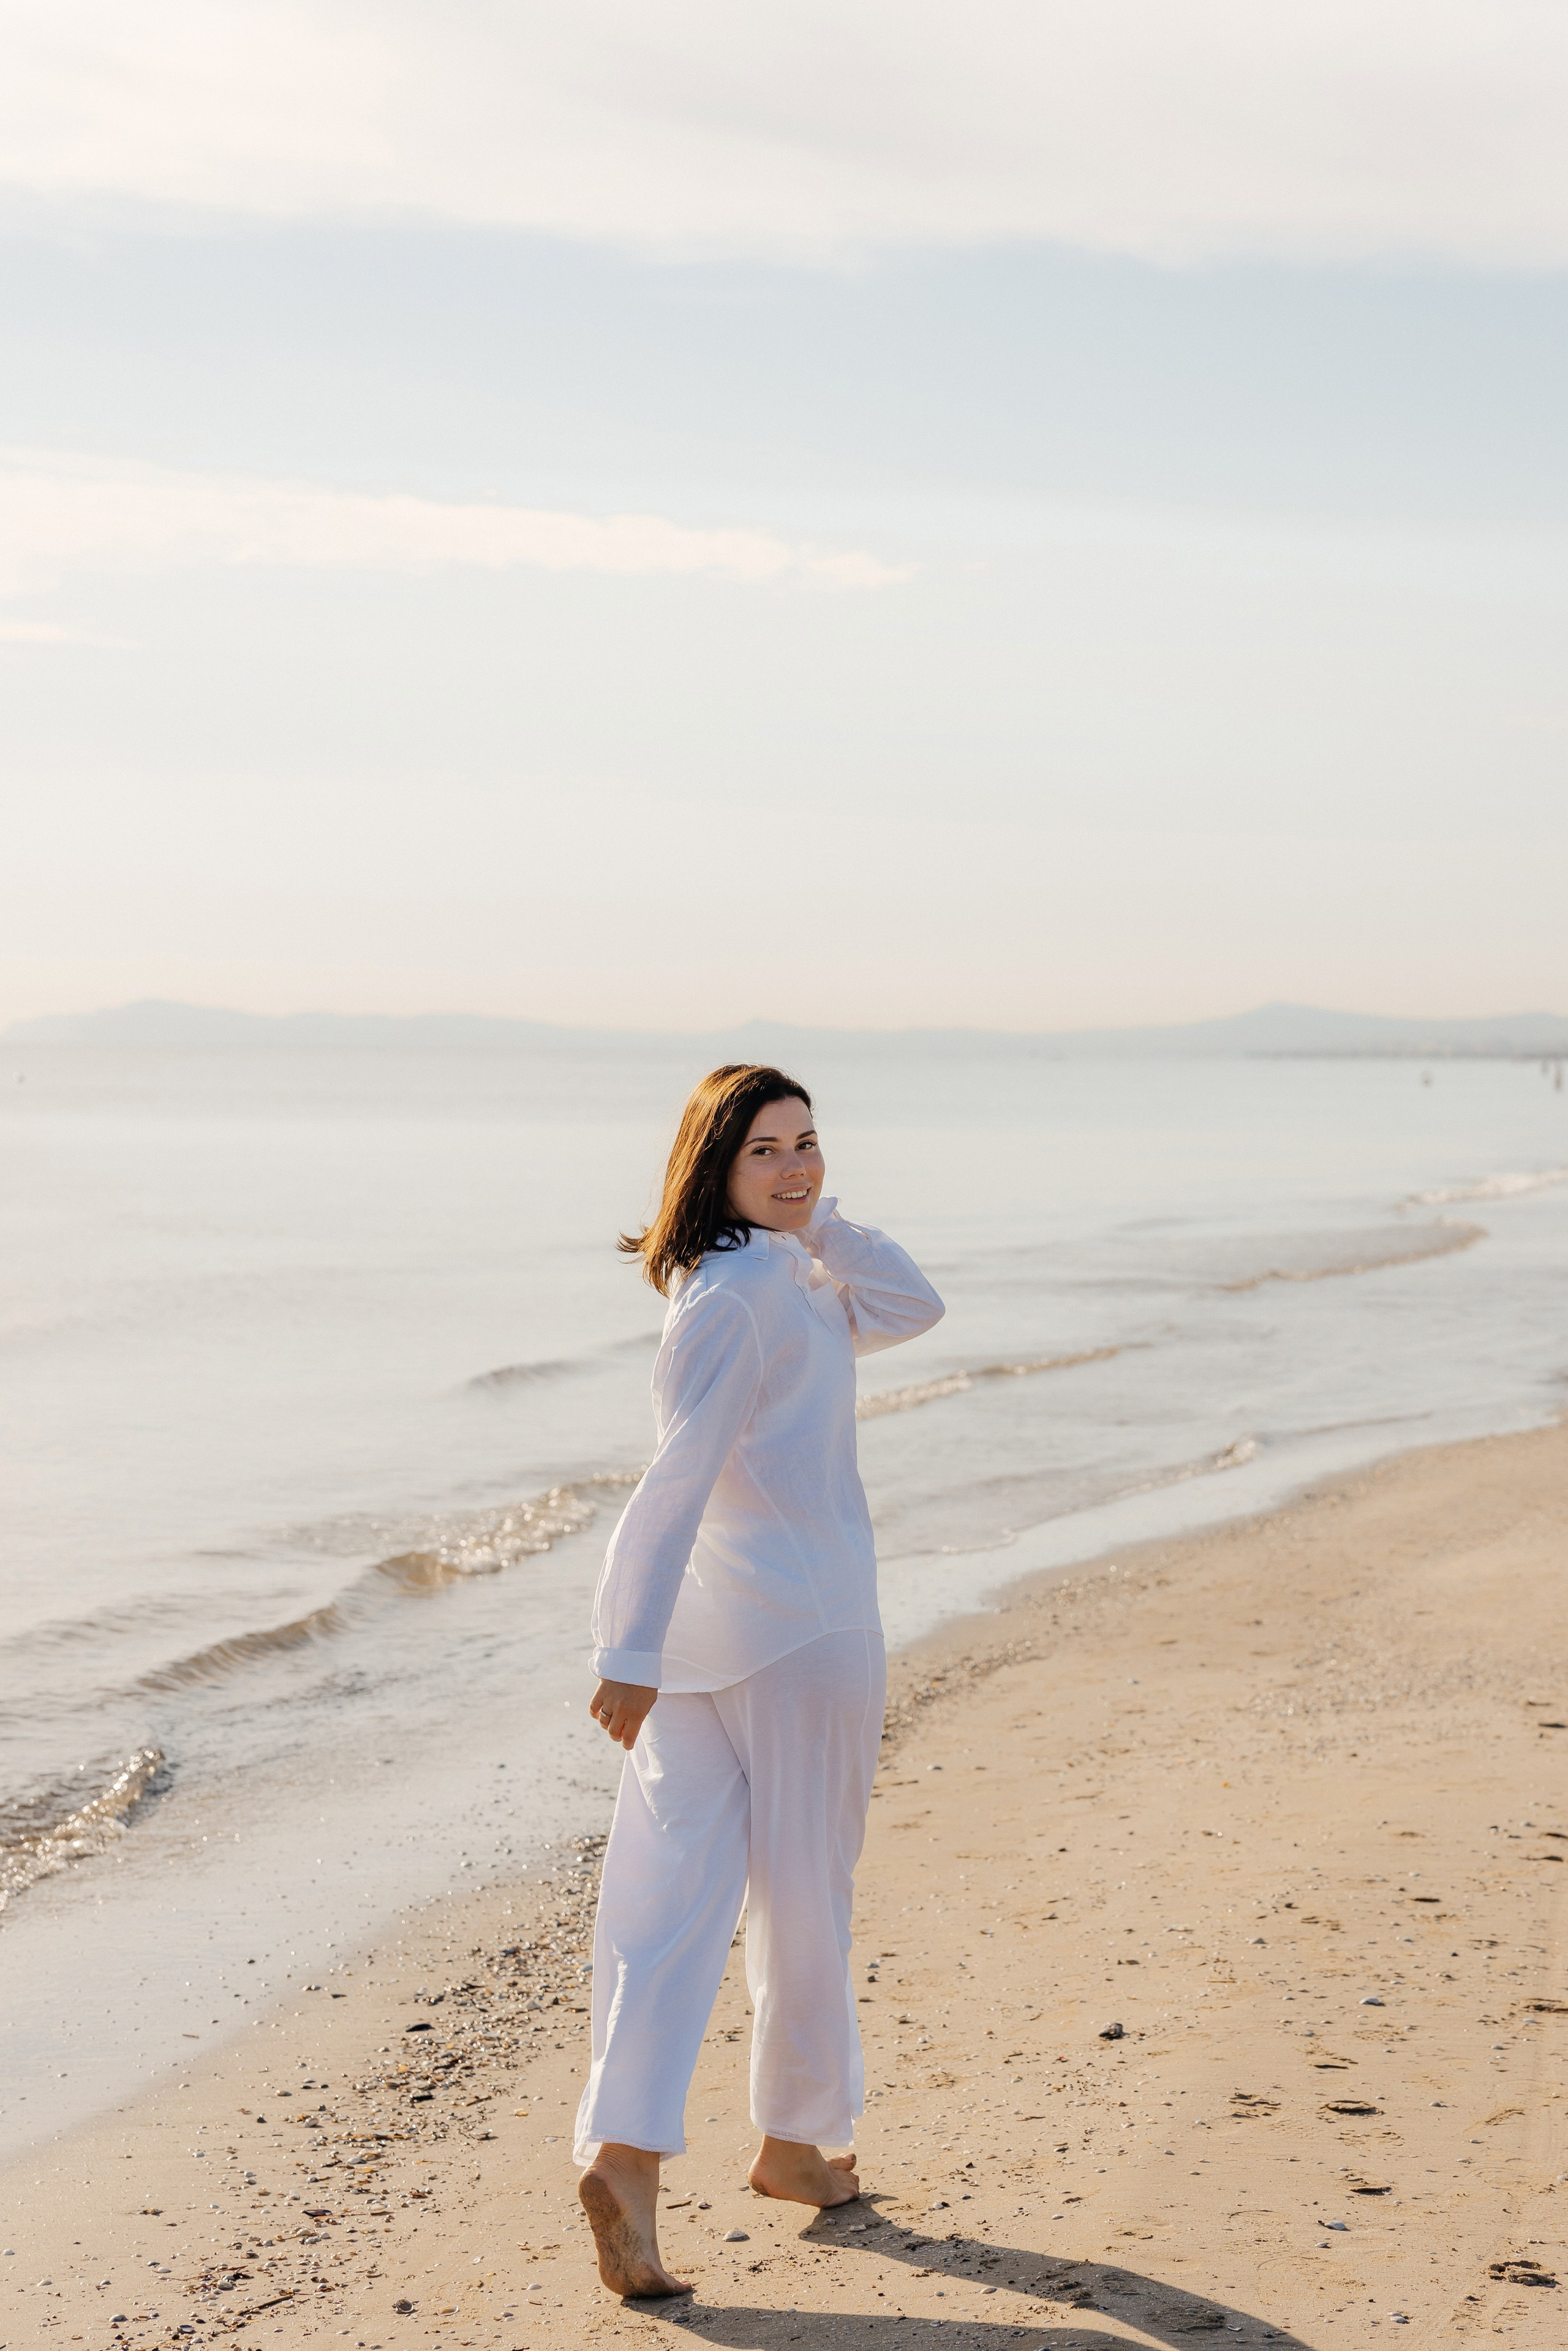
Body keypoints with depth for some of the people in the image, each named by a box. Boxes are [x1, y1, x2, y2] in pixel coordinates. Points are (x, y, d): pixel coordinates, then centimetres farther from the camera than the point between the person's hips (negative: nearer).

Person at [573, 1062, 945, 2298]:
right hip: (800, 1619, -8)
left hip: (708, 1626, 8)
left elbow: (909, 1309, 14)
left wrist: (818, 1220, 5)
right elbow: (679, 1475, -22)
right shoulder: (740, 1292, -15)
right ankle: (798, 2140, 24)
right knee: (804, 1893, 9)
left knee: (673, 1895, 0)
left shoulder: (778, 1278, 15)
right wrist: (636, 1652, -27)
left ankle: (625, 2152, -9)